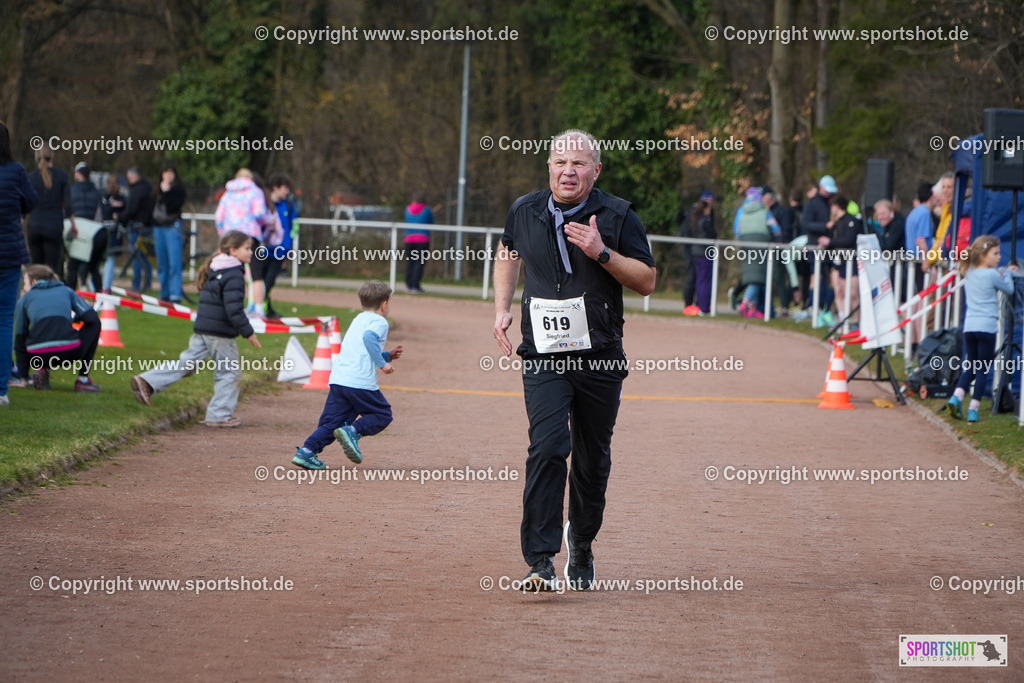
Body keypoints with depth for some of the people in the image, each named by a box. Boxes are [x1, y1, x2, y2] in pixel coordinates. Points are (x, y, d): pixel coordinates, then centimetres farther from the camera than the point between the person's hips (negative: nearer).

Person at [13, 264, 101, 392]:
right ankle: (83, 379, 21)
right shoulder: (66, 291, 23)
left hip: (38, 354, 1)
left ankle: (40, 369, 6)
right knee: (94, 324, 30)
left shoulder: (24, 299, 23)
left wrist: (22, 377, 30)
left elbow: (20, 338, 24)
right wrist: (75, 318, 38)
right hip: (69, 351, -1)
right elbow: (91, 318, 13)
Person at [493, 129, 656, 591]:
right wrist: (502, 308, 12)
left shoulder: (617, 216, -4)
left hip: (601, 359, 0)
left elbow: (647, 281, -5)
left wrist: (602, 252, -19)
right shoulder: (525, 212, 4)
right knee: (548, 447, -18)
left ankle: (581, 543, 34)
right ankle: (541, 560, -20)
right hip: (543, 357, 0)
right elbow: (508, 253, 25)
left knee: (592, 460, 8)